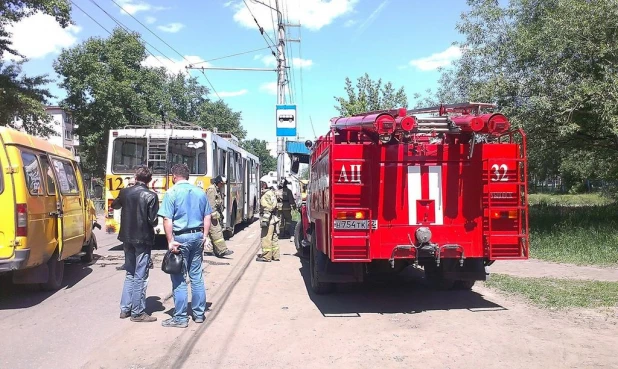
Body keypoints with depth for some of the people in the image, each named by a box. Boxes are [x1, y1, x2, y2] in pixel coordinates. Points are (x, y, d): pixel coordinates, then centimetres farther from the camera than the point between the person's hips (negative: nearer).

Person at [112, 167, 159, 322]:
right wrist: (154, 224, 6)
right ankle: (137, 312, 8)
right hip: (143, 239, -5)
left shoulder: (125, 192, 2)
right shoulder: (151, 196, -14)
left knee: (130, 274, 18)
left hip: (127, 238, 6)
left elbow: (114, 205, 21)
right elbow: (153, 220, -16)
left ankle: (125, 309, 22)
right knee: (140, 276, 2)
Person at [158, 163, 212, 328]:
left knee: (179, 280, 2)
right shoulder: (200, 192, 8)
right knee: (197, 277, 13)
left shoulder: (172, 192, -7)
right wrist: (204, 237, 13)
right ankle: (199, 314, 21)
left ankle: (180, 318, 7)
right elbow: (207, 217, 9)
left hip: (180, 237, -5)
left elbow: (167, 220, -14)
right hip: (198, 236, 5)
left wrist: (170, 241, -11)